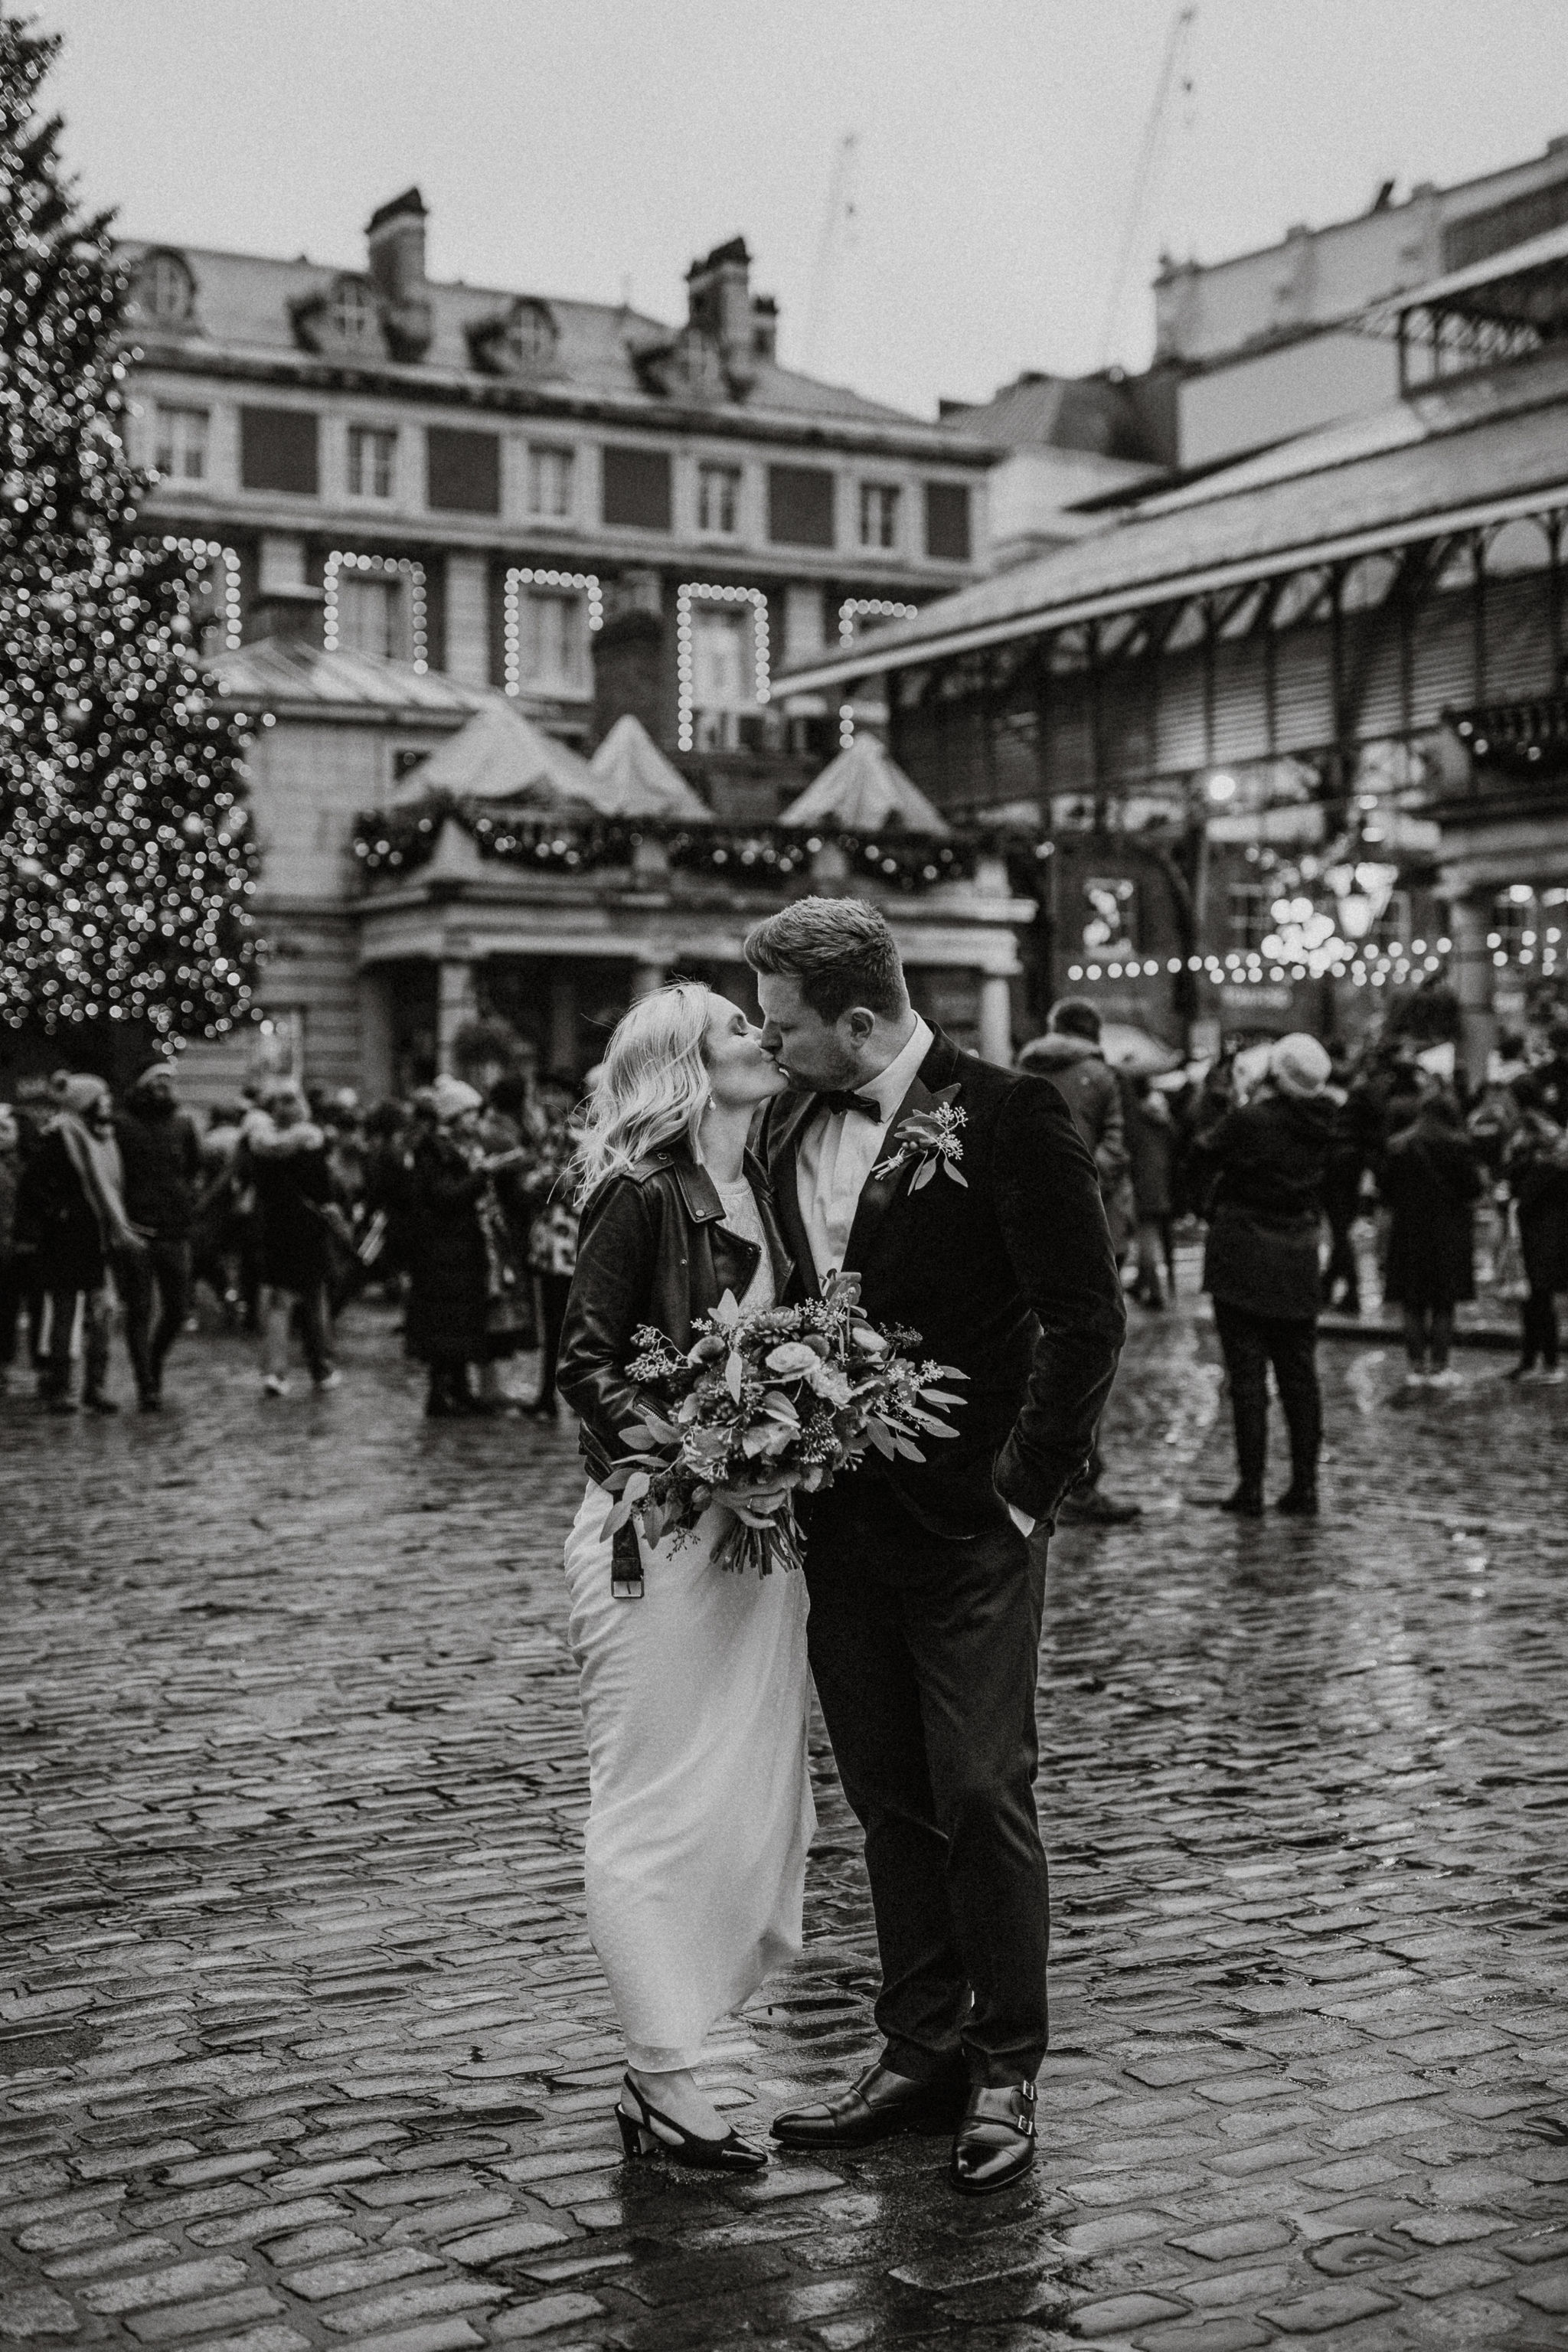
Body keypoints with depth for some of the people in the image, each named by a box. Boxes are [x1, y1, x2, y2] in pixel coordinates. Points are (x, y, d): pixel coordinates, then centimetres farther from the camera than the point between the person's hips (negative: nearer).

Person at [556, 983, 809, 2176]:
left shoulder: (760, 1188, 12)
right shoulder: (643, 1193, -10)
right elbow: (587, 1359, -12)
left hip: (754, 1525, 8)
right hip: (656, 1527, -8)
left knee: (754, 1797, 10)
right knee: (660, 1799, -1)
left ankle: (664, 2062, 21)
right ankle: (664, 2084, 8)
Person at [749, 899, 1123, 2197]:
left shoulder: (1008, 1116, -13)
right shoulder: (788, 1124, 8)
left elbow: (1088, 1315, -13)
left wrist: (1027, 1483, -12)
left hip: (969, 1518, -6)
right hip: (841, 1517, 6)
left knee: (981, 1793, 0)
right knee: (888, 1798, 13)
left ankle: (1005, 2073, 15)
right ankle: (920, 2053, 25)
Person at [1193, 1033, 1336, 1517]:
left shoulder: (1249, 1121, -16)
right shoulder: (1325, 1126, -1)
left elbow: (1207, 1151, -1)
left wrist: (1250, 1100, 6)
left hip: (1242, 1263, -5)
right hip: (1299, 1264, 5)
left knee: (1247, 1376, -1)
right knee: (1300, 1375, 9)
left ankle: (1250, 1487, -1)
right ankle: (1304, 1486, 11)